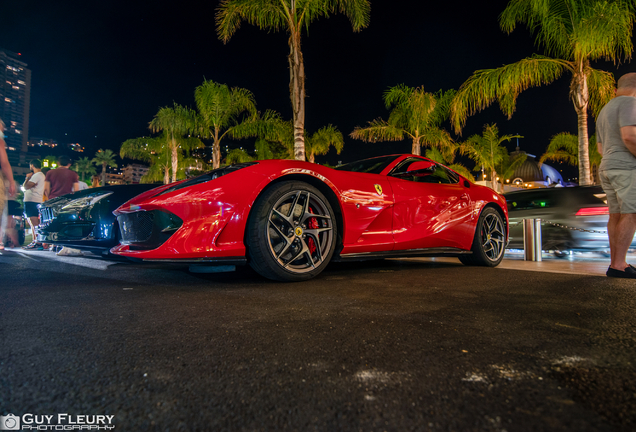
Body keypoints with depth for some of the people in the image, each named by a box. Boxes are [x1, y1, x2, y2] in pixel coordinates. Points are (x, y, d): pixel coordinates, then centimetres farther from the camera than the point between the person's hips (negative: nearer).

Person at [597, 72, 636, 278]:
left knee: (616, 215, 8)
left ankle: (615, 262, 9)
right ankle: (619, 265, -13)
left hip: (607, 168, 9)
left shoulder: (604, 111, 22)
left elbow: (600, 148, 24)